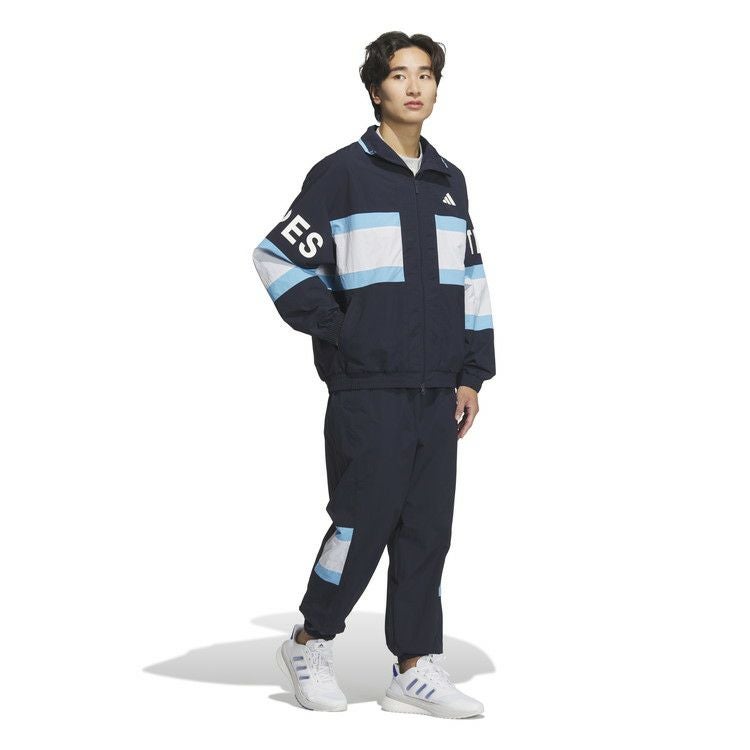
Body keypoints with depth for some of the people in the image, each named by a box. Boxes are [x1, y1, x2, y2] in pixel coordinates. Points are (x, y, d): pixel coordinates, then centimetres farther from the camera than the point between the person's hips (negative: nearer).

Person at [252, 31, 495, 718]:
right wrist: (337, 332, -6)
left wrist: (471, 375, 12)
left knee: (429, 527, 6)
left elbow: (471, 281, 19)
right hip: (367, 389, -5)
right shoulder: (342, 173, -2)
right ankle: (311, 644, 16)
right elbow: (278, 258, -4)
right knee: (363, 520, -4)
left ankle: (417, 667, 15)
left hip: (438, 392, 6)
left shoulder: (449, 181, 15)